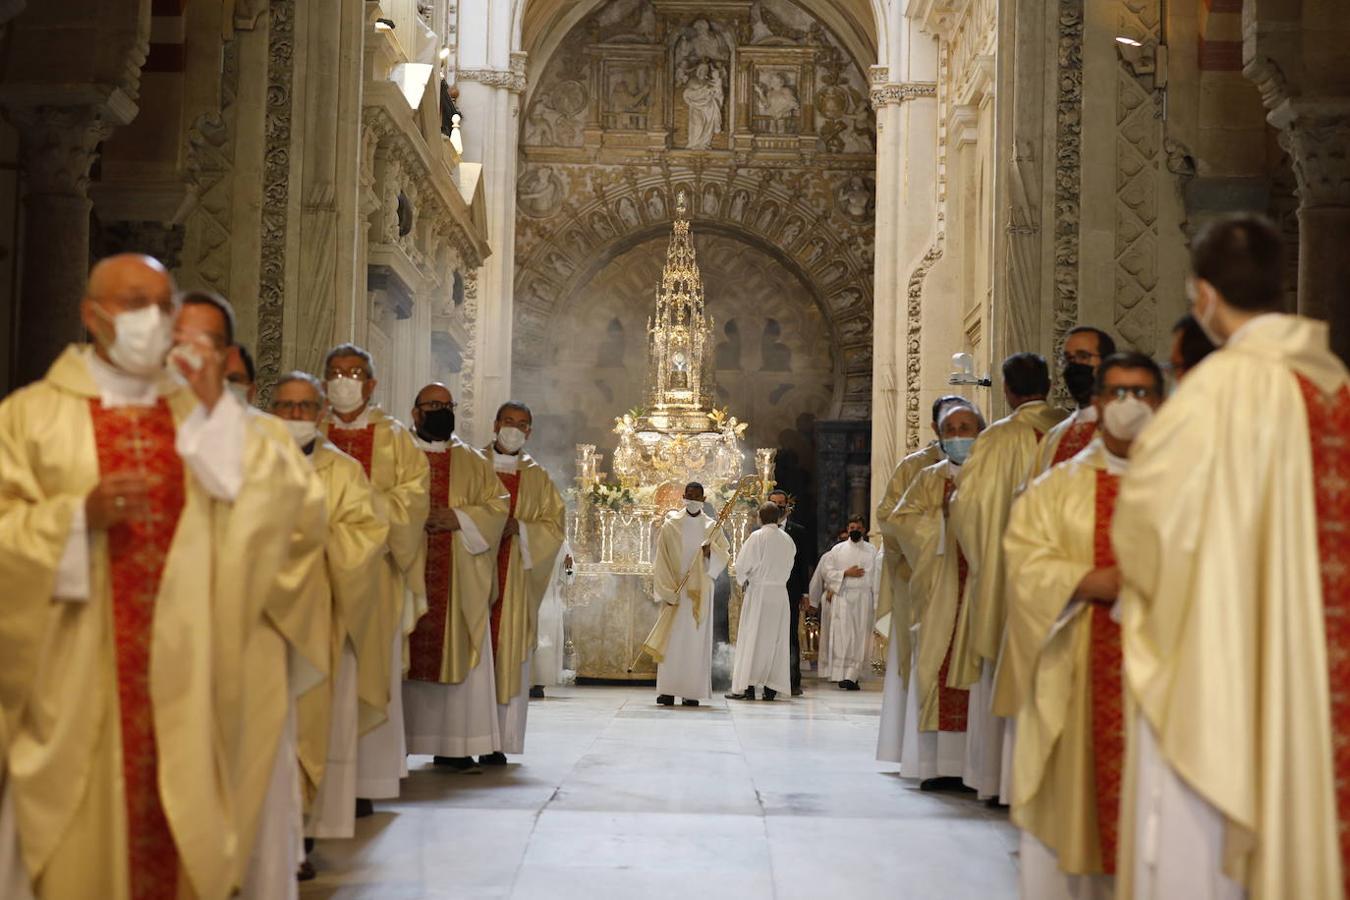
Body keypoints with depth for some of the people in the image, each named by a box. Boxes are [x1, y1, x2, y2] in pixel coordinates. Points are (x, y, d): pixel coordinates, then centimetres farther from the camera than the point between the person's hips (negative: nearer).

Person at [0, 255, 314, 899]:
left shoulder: (204, 411, 11)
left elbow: (282, 492, -3)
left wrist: (214, 407, -11)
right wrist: (79, 516, -17)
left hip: (183, 673, 2)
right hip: (77, 682, -2)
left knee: (179, 827, 6)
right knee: (84, 846, 3)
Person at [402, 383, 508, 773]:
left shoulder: (473, 462, 16)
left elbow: (497, 506, 6)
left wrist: (458, 519, -10)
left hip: (459, 578, 2)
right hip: (406, 571, -2)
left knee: (460, 654, -2)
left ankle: (454, 747, 2)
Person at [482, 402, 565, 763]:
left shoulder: (538, 477, 15)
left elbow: (554, 525, 8)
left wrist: (518, 527, -9)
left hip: (516, 578, 1)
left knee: (509, 652, -3)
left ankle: (498, 742, 0)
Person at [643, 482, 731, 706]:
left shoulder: (712, 527, 8)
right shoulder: (670, 525, 4)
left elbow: (725, 553, 4)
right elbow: (661, 559, 0)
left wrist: (711, 551, -18)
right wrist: (667, 591, -10)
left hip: (700, 591, 1)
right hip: (674, 588, -1)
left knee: (696, 639, 0)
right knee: (671, 639, -5)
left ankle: (692, 692, 1)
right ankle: (667, 691, -4)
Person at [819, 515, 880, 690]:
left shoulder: (871, 551, 8)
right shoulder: (837, 549, 9)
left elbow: (875, 578, 5)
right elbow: (828, 571, 5)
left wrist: (876, 603, -1)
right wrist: (846, 573, -9)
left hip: (863, 597, 0)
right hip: (842, 596, 0)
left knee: (860, 638, -4)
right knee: (842, 636, -6)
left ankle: (852, 675, -2)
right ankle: (842, 674, -2)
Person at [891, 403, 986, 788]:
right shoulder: (930, 478, 16)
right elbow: (901, 519, 6)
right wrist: (942, 512, -7)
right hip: (940, 594, 2)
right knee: (940, 671, -3)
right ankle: (940, 765, -2)